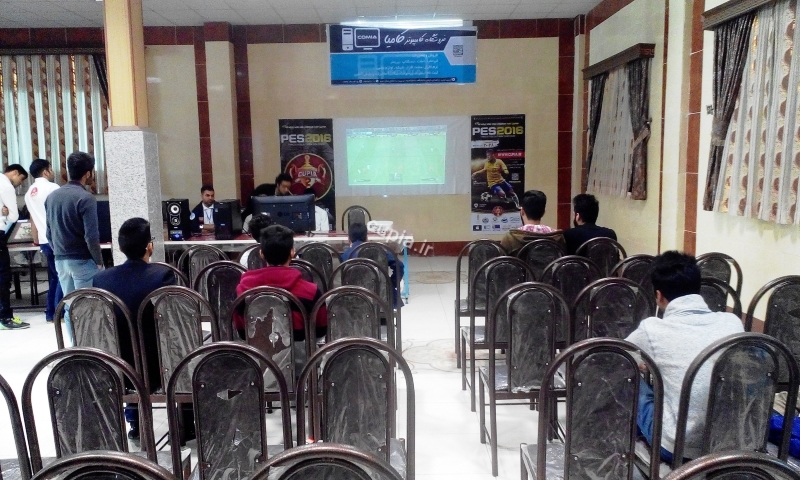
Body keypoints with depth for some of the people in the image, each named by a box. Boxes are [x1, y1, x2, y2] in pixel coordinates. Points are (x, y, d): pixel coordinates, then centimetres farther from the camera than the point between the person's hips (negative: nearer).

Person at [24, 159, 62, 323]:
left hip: (45, 241, 8)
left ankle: (50, 313, 16)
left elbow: (33, 219, 20)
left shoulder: (29, 193, 16)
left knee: (54, 277, 13)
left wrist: (36, 240, 27)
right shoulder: (52, 188, -9)